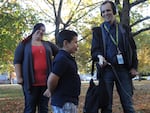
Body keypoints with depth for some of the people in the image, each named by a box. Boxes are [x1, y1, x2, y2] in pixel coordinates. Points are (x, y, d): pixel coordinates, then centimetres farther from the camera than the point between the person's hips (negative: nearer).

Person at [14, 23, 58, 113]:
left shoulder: (48, 44, 16)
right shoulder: (24, 44, 7)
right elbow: (17, 61, 1)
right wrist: (19, 77, -7)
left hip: (46, 81, 3)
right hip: (31, 82, -3)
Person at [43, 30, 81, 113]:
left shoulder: (66, 58, 12)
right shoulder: (62, 59, -20)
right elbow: (52, 79, -26)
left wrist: (51, 91, 18)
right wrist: (52, 92, -8)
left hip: (69, 101, 10)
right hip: (64, 103, -10)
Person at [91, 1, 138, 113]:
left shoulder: (124, 29, 13)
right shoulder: (98, 31, 9)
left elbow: (133, 49, 13)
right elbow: (94, 50, 1)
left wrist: (134, 67, 2)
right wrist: (99, 56, -22)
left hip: (124, 69, 1)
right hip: (106, 69, -1)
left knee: (128, 103, 3)